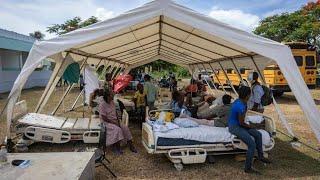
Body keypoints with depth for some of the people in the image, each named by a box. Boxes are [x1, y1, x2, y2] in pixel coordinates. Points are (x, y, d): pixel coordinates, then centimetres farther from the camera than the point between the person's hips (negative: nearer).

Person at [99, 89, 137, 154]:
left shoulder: (112, 102, 7)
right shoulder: (102, 104, -17)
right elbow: (104, 118, -19)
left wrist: (117, 121, -2)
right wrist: (114, 122, -18)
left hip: (114, 121, 7)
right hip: (106, 123, -7)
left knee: (125, 128, -9)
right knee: (117, 129, -29)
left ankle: (130, 145, 0)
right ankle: (117, 147, -14)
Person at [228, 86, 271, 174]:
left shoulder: (238, 101, 3)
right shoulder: (241, 106, -28)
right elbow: (241, 123, -19)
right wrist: (249, 126, -1)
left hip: (237, 124, 10)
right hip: (234, 127, -10)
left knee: (258, 134, 11)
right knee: (252, 144, -18)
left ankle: (260, 156, 26)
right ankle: (248, 168, -7)